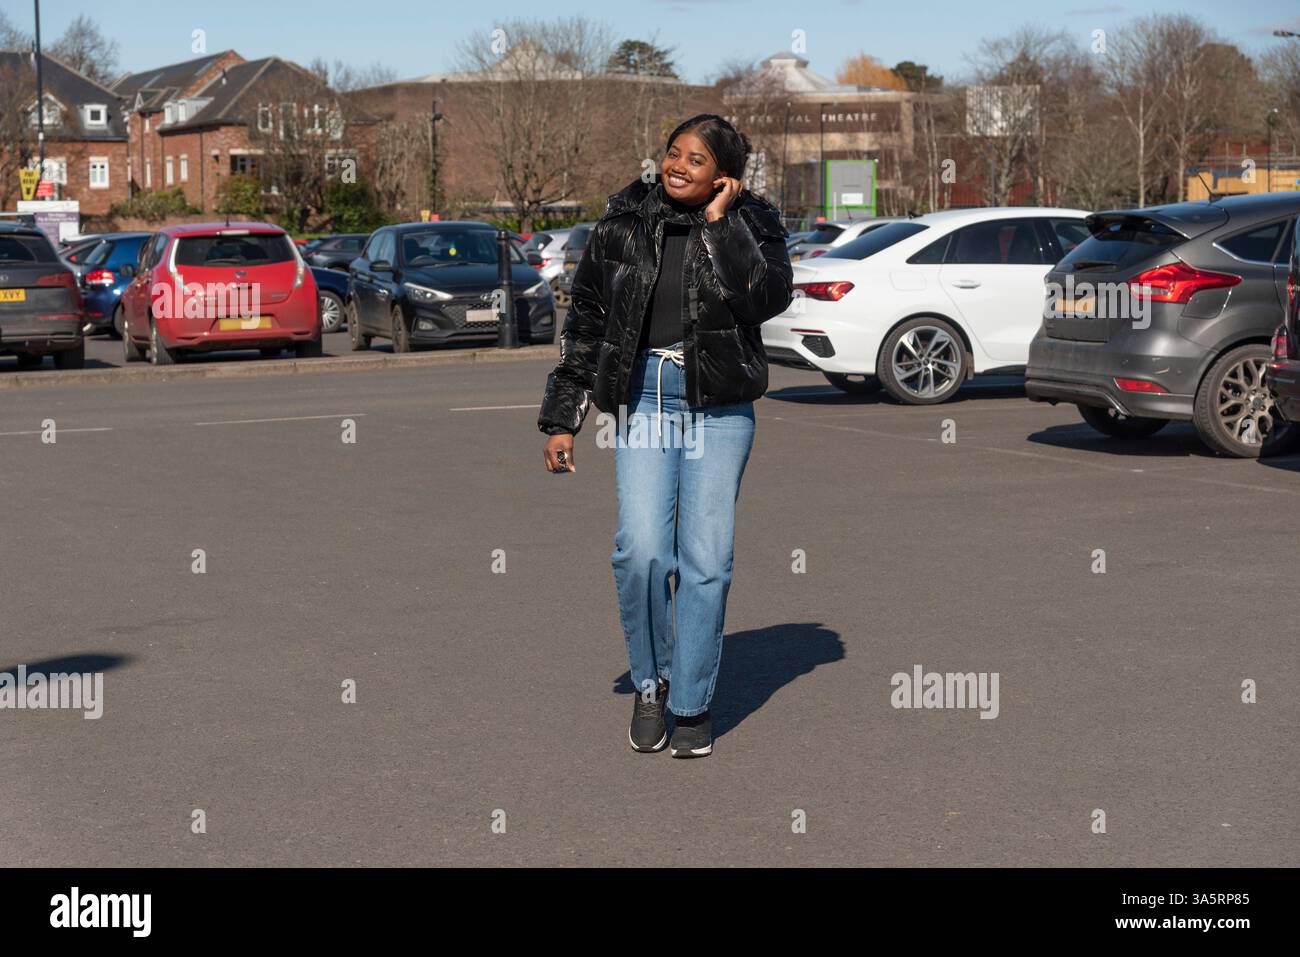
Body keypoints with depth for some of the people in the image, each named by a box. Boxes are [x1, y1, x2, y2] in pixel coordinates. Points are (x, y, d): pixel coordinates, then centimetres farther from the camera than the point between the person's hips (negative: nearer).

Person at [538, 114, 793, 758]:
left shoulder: (751, 223, 3)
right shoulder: (624, 223, 6)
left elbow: (769, 297, -16)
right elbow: (584, 323, 11)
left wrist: (720, 222, -13)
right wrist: (560, 420, 9)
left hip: (719, 406, -1)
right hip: (642, 398, 1)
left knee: (706, 557, -3)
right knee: (642, 550, -13)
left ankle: (692, 704, 12)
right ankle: (650, 682, 11)